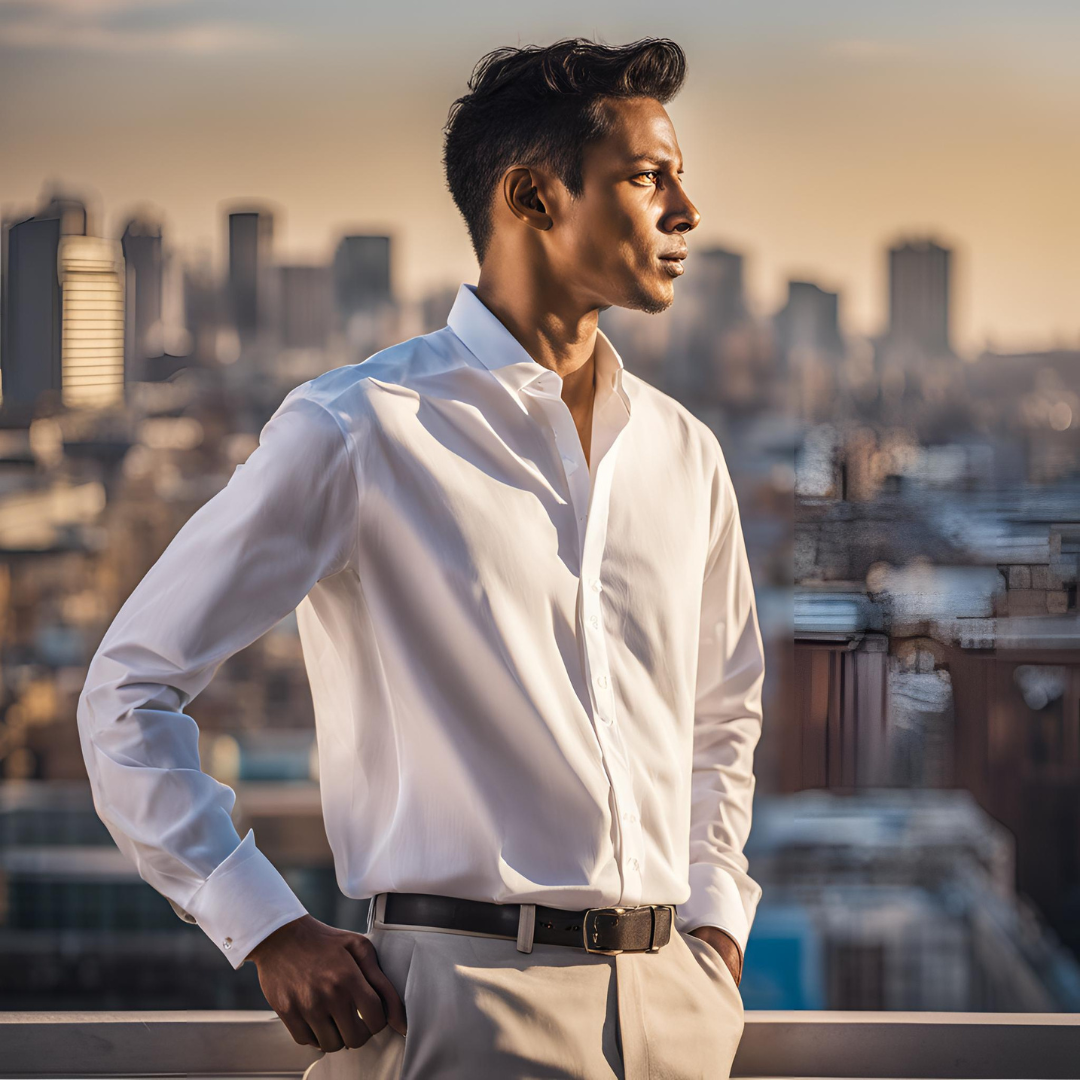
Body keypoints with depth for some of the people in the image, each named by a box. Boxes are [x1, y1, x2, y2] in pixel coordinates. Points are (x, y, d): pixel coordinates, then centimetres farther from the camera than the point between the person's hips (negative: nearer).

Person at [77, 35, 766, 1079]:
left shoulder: (683, 454, 11)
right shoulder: (356, 432, -6)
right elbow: (129, 690, -4)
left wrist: (716, 917, 13)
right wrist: (270, 931, -9)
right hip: (463, 994, -5)